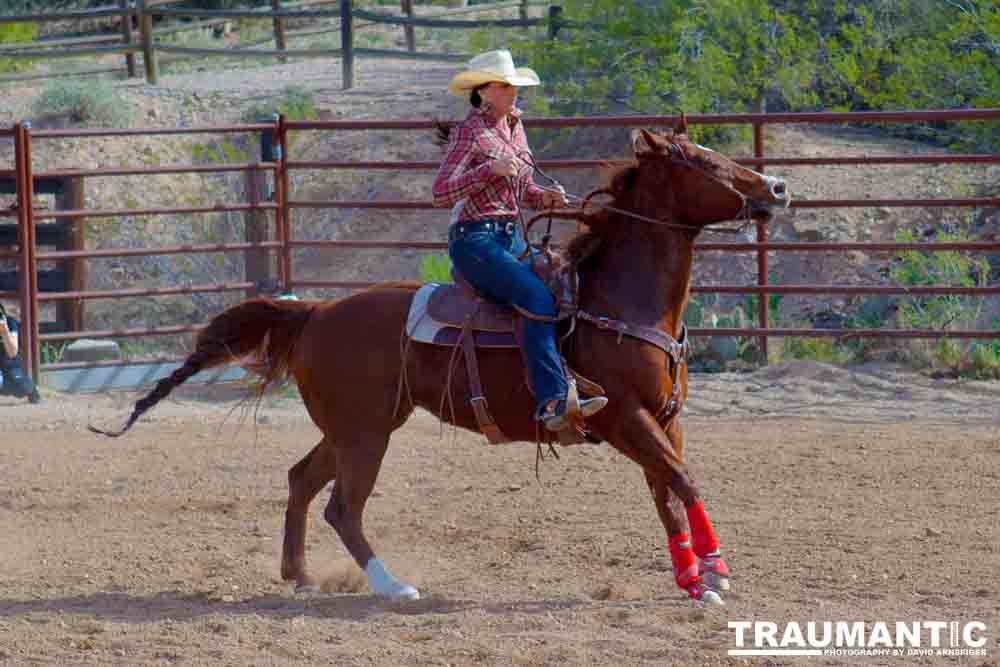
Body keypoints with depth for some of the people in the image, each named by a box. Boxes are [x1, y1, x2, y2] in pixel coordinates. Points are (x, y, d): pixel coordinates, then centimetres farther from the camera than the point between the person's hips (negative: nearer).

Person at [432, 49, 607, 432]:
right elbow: (441, 193, -14)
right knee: (537, 297, -27)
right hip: (474, 239, -9)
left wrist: (547, 197, 2)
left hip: (511, 238, 9)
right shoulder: (469, 132, -7)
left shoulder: (514, 126, 15)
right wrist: (490, 169, -21)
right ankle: (551, 400, -38)